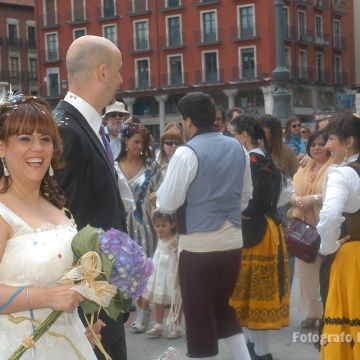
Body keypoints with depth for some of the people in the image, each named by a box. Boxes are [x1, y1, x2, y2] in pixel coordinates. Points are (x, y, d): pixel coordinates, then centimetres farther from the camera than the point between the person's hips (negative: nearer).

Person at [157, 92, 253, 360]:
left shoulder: (187, 153, -13)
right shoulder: (238, 148, 6)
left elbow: (168, 203, -11)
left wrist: (157, 198, 9)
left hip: (198, 244, -6)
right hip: (232, 240, 6)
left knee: (199, 316, 6)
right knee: (223, 307, 22)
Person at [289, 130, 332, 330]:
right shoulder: (303, 169, 16)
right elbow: (291, 193, 11)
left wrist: (313, 199, -20)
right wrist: (298, 200, -10)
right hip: (303, 227, 6)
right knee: (306, 270, 7)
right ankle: (312, 311, 18)